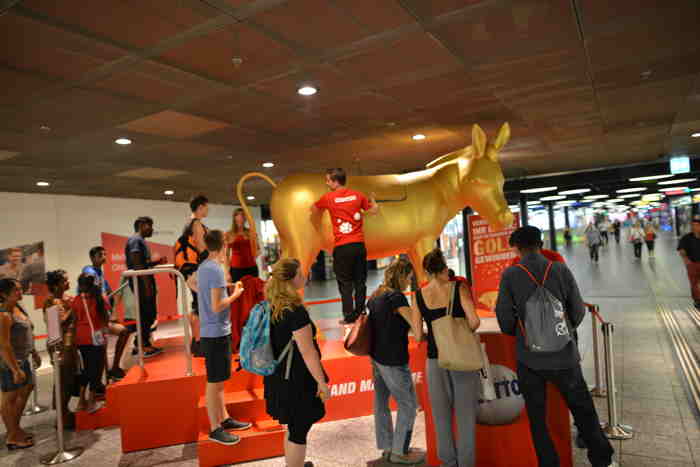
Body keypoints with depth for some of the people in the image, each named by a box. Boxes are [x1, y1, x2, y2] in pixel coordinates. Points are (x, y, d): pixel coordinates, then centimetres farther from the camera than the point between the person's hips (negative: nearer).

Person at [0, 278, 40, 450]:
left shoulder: (18, 308, 6)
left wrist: (34, 353, 21)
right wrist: (15, 370, -24)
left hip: (23, 359, 10)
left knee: (26, 390, 21)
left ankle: (16, 428, 37)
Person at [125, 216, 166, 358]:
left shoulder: (141, 241, 20)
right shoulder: (135, 240, -11)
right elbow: (137, 265, -19)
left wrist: (156, 261, 10)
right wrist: (147, 285, -23)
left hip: (146, 282, 10)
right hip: (141, 283, -10)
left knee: (150, 314, 12)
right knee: (146, 314, -7)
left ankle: (142, 344, 19)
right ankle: (143, 346, -1)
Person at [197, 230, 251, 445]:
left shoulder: (203, 267, 8)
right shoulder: (215, 269, -19)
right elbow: (216, 307, -22)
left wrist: (229, 290, 13)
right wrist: (235, 294, -9)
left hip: (212, 332, 9)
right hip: (216, 333, -9)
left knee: (218, 380, 18)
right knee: (214, 383, 2)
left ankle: (224, 419, 31)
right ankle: (215, 429, 13)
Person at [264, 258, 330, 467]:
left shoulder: (272, 307, 1)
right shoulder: (296, 311, -24)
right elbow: (308, 353, -22)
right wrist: (322, 382, -13)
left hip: (278, 377, 8)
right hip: (296, 380, -8)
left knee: (293, 428, 25)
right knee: (299, 431, 8)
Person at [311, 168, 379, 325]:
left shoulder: (328, 198, -2)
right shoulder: (357, 195, 3)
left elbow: (313, 210, 14)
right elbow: (374, 210, 11)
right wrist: (373, 201, 31)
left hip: (342, 247, -3)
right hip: (359, 244, 3)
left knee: (345, 283, 5)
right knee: (360, 281, 12)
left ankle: (349, 316, 8)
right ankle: (360, 313, 17)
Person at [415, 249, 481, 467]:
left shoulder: (419, 295, -3)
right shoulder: (458, 288, -9)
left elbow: (418, 335, -3)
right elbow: (474, 321, -18)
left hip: (435, 359, 2)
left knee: (441, 414, 15)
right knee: (465, 413, 11)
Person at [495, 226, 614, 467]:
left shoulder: (510, 275, -10)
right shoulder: (560, 270, -6)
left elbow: (505, 317, -8)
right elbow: (578, 310, 0)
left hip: (529, 359, -1)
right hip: (564, 355, 2)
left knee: (537, 419, 14)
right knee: (584, 411, 20)